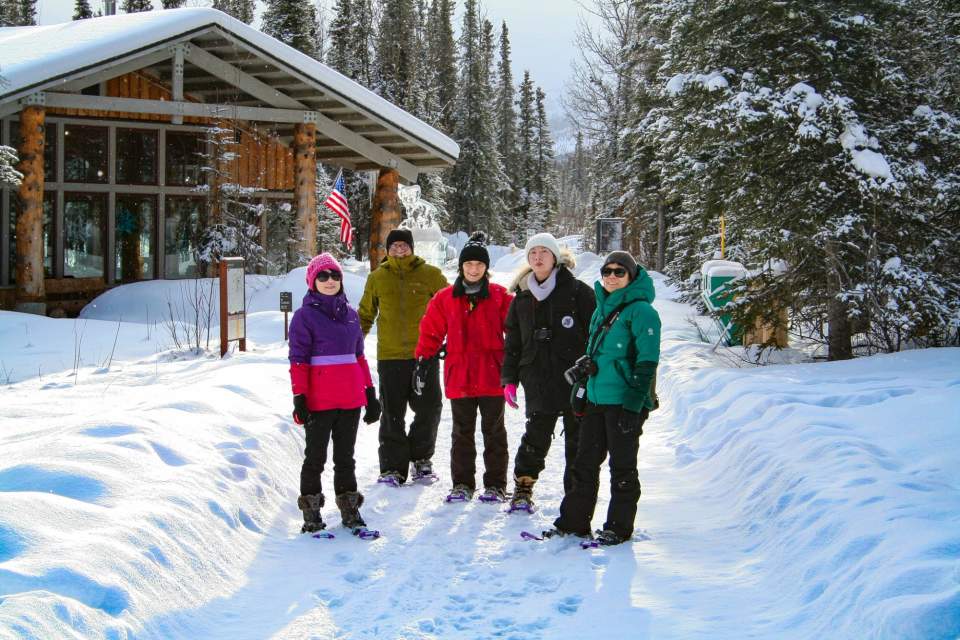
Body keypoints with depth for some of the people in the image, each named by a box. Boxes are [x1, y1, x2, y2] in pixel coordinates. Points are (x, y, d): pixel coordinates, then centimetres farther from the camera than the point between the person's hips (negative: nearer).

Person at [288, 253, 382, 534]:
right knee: (315, 457, 3)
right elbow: (298, 361, -6)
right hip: (319, 401, -5)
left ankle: (349, 508, 21)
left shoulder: (350, 314, 12)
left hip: (351, 400, 5)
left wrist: (370, 393, 15)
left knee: (346, 456, 13)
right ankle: (311, 513, 12)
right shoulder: (305, 315, -4)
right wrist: (299, 397, -13)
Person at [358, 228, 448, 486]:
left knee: (429, 408, 2)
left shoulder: (430, 274, 2)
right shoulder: (377, 277, 7)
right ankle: (393, 468, 9)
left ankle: (421, 457, 21)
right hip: (390, 356, 1)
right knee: (392, 414, 3)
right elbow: (365, 313, 18)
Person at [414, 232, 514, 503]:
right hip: (459, 376, 2)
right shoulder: (445, 298, 3)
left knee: (493, 432, 7)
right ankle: (462, 484, 19)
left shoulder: (500, 296, -1)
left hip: (492, 376, -1)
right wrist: (422, 359, 0)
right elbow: (431, 331, 7)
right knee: (462, 433, 10)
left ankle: (495, 485, 15)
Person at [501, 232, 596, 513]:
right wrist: (509, 380, 9)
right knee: (536, 437, 6)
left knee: (578, 440, 4)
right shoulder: (522, 298, 12)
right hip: (538, 382, 3)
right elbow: (513, 342, 17)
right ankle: (523, 488, 20)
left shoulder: (577, 291, -1)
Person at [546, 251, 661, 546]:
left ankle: (619, 527, 12)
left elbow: (647, 362, -15)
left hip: (624, 402, -8)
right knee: (585, 462, 11)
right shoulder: (601, 309, 15)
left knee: (622, 466, 2)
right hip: (596, 399, 8)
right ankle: (573, 521, 18)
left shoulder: (641, 311, -10)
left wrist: (633, 405, -20)